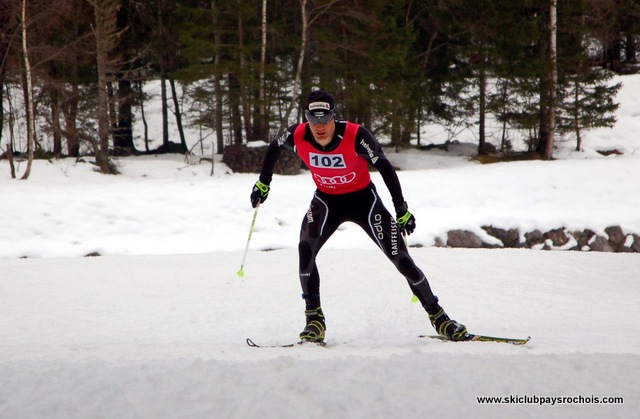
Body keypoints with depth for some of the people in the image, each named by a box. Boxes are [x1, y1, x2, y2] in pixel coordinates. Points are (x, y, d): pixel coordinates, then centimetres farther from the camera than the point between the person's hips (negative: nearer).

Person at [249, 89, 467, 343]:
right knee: (306, 250, -23)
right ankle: (314, 320, -10)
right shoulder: (297, 136, -21)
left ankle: (438, 317, 9)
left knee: (401, 259, -6)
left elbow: (385, 169, -19)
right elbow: (274, 148, 3)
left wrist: (402, 209, -17)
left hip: (363, 199, -2)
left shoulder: (355, 136, -30)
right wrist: (263, 182, 9)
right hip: (327, 201, 2)